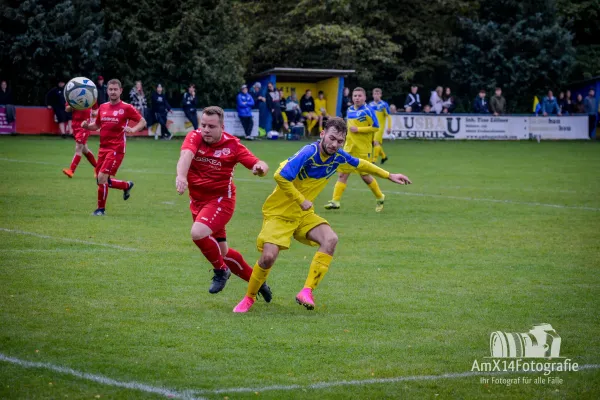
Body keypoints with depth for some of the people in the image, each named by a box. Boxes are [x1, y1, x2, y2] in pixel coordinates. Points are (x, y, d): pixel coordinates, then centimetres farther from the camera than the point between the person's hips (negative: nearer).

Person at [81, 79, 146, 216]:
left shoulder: (126, 108, -5)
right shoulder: (103, 107, 11)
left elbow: (142, 122, -2)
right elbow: (97, 125, 21)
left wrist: (132, 129, -21)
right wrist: (87, 126, 0)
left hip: (116, 149, -6)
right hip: (103, 148, 6)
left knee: (102, 177, -16)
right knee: (102, 181, 9)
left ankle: (101, 209, 0)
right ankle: (127, 186, 36)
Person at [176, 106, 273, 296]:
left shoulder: (232, 144, -12)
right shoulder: (195, 137, -10)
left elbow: (258, 164, -15)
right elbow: (186, 155, -31)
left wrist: (260, 167, -41)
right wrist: (181, 176, -52)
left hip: (221, 199, -4)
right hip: (197, 200, 4)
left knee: (198, 233, -29)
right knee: (222, 252, 12)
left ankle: (221, 270, -4)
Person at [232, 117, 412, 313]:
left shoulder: (338, 157, -3)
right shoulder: (308, 153, -25)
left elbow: (360, 164, 18)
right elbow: (280, 177, -29)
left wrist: (389, 175, 22)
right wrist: (302, 201, -20)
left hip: (303, 214, 6)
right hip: (279, 213, -6)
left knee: (330, 239, -19)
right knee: (268, 256, -20)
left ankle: (307, 292, -20)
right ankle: (249, 298, 6)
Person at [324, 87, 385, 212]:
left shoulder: (368, 111, -9)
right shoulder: (350, 110, 11)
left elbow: (375, 127, -14)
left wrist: (358, 129, -17)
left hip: (363, 150, -6)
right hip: (349, 148, 6)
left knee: (365, 175, 0)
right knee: (342, 174, -2)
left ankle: (380, 198, 21)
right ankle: (335, 201, -5)